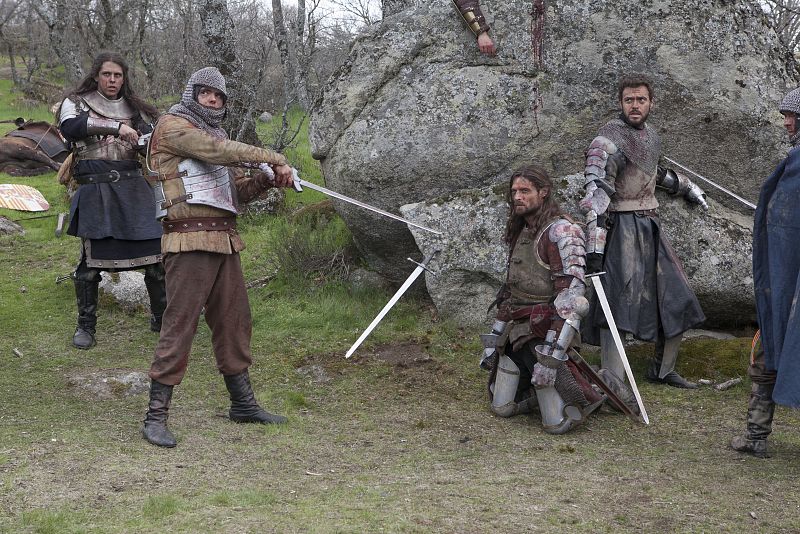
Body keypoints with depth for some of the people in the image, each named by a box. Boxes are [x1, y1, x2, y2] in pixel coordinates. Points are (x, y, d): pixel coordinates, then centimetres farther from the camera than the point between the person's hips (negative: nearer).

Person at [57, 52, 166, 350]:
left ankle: (161, 318, 13)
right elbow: (69, 127, -12)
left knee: (155, 253, -2)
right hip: (95, 188, -3)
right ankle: (85, 325, 9)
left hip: (133, 187, 3)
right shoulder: (77, 103, 9)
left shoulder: (134, 109, 20)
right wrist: (115, 127, -22)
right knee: (91, 258, -5)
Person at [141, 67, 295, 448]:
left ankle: (243, 403, 25)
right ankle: (156, 417, -4)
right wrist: (274, 158, -11)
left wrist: (265, 180, 6)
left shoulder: (213, 134, 23)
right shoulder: (173, 126, -4)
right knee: (179, 326, -9)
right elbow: (220, 151, -17)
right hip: (190, 242, -9)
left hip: (224, 241, 9)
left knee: (234, 322, 14)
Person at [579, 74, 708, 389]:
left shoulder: (650, 136, 13)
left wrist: (688, 188, 43)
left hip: (650, 227, 9)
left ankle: (662, 370, 26)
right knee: (618, 303, -15)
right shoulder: (610, 139, -13)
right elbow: (596, 192, -23)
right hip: (622, 228, -9)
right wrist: (594, 245, -31)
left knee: (677, 300, 12)